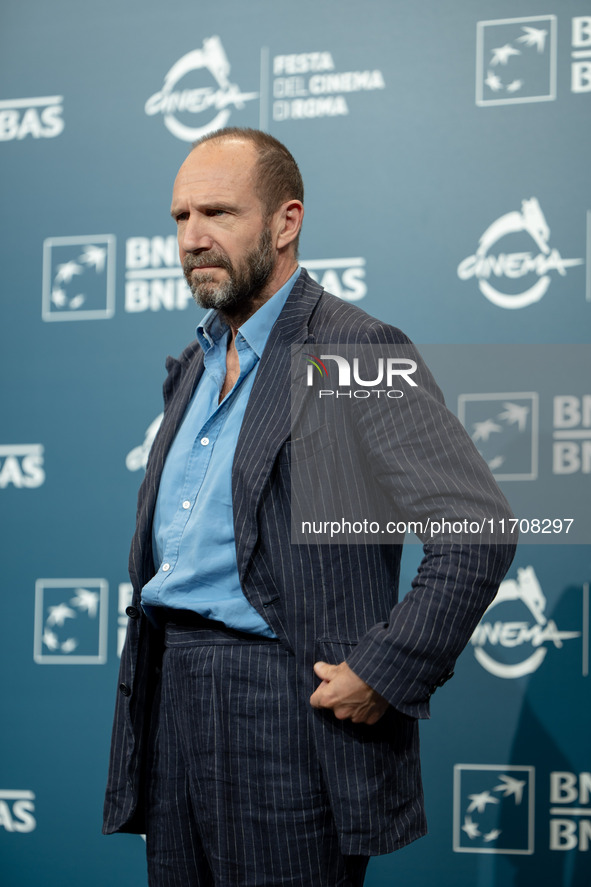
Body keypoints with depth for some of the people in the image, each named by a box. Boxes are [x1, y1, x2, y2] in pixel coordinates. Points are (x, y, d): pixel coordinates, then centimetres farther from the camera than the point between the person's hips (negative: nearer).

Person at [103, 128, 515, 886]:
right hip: (169, 695, 8)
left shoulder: (358, 354, -11)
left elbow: (477, 531, -20)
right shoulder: (193, 365, 16)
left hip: (284, 702, -8)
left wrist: (384, 676, -18)